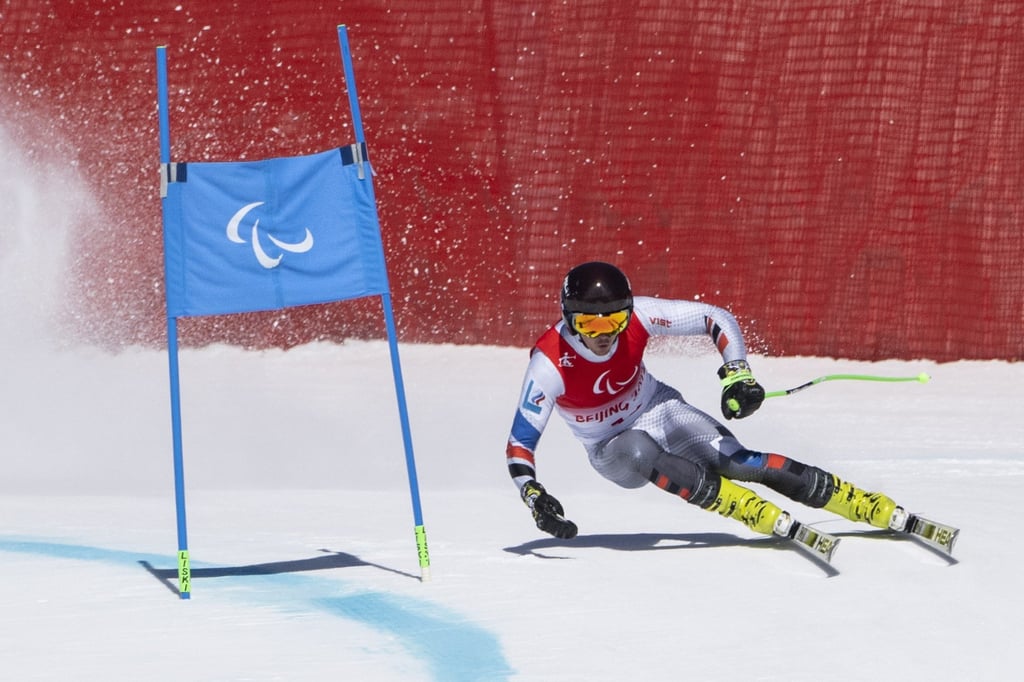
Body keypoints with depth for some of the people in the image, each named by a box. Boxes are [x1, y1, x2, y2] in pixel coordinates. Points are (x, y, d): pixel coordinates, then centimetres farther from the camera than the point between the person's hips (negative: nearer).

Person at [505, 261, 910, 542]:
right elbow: (519, 443, -22)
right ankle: (775, 523, -36)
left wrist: (737, 374, -27)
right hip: (613, 451, -2)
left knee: (737, 461, -23)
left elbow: (717, 320, -13)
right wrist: (534, 496, -37)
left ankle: (888, 514, -24)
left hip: (658, 412, 2)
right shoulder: (550, 363, -28)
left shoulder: (636, 317, -23)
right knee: (639, 452, -38)